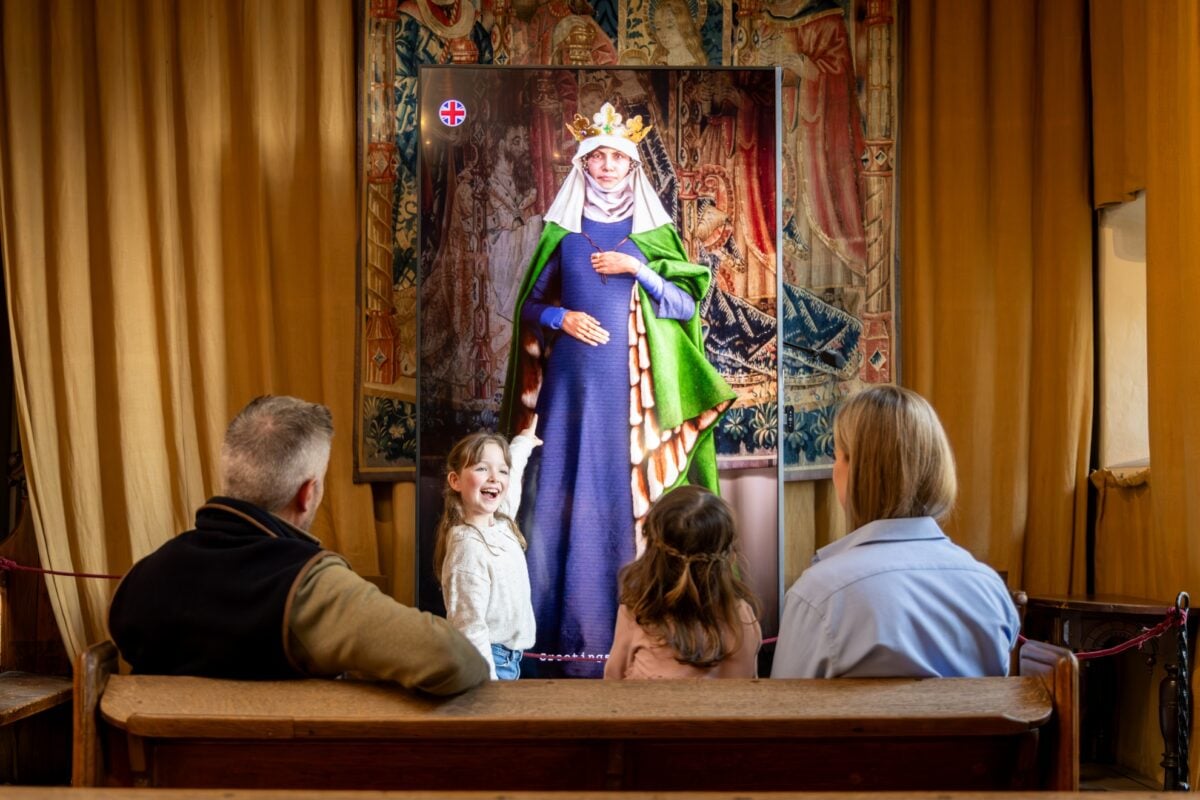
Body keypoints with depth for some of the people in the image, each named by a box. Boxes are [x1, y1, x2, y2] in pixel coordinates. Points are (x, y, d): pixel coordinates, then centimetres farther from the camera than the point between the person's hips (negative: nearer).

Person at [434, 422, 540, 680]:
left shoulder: (501, 524, 2)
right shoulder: (468, 546, -22)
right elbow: (469, 629, -25)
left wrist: (524, 439, 39)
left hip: (508, 659, 8)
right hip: (489, 661, -8)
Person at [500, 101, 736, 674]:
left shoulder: (651, 233, 7)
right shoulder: (562, 231, 9)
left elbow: (686, 306, 2)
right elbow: (530, 305, 12)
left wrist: (637, 268, -10)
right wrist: (561, 317, -9)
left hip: (631, 383, -1)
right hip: (573, 380, 1)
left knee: (628, 493, -2)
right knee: (564, 492, -3)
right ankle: (565, 627, 6)